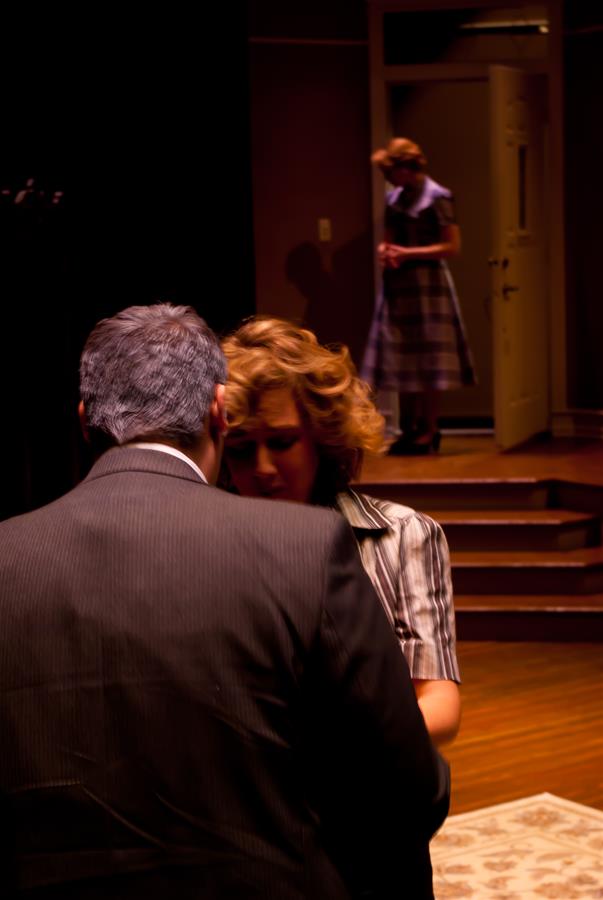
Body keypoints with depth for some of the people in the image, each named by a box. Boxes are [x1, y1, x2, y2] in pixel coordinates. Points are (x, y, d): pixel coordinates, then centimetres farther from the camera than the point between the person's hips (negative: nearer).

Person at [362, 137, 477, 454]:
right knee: (401, 360, 8)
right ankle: (408, 430, 16)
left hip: (427, 284, -7)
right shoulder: (393, 198, 11)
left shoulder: (437, 197, -9)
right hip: (397, 285, 7)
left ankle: (429, 431, 5)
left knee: (428, 360, -2)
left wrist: (407, 253, -16)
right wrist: (384, 251, -2)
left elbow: (452, 246, -12)